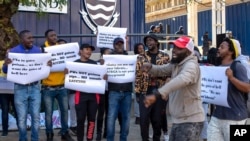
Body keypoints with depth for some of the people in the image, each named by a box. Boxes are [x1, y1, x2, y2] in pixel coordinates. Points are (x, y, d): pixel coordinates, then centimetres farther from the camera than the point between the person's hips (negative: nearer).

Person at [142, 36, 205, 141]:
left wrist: (157, 94, -52)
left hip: (190, 121, -9)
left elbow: (181, 80, -40)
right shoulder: (176, 64, 12)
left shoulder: (191, 65, -20)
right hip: (178, 120, 10)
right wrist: (150, 67, -10)